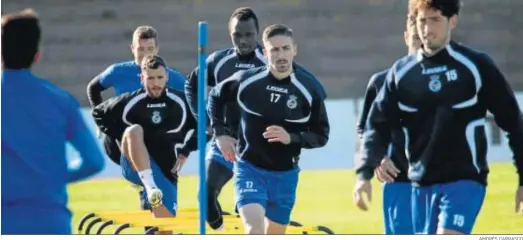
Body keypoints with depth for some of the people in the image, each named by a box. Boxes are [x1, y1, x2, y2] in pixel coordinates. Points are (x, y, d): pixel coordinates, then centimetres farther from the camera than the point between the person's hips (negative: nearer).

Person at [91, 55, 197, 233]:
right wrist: (120, 138, -2)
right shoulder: (130, 102, -7)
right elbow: (98, 113, 7)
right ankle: (150, 186, -44)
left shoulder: (180, 102, -2)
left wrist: (186, 151, 3)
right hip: (135, 167, -2)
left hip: (166, 170, 2)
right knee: (133, 130, -32)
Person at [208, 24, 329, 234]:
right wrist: (220, 133, 2)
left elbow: (321, 135, -4)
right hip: (249, 169, -2)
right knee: (254, 230, -20)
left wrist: (291, 138, -21)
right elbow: (215, 96, 11)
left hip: (285, 175, 2)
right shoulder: (246, 81, -10)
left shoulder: (310, 89, -11)